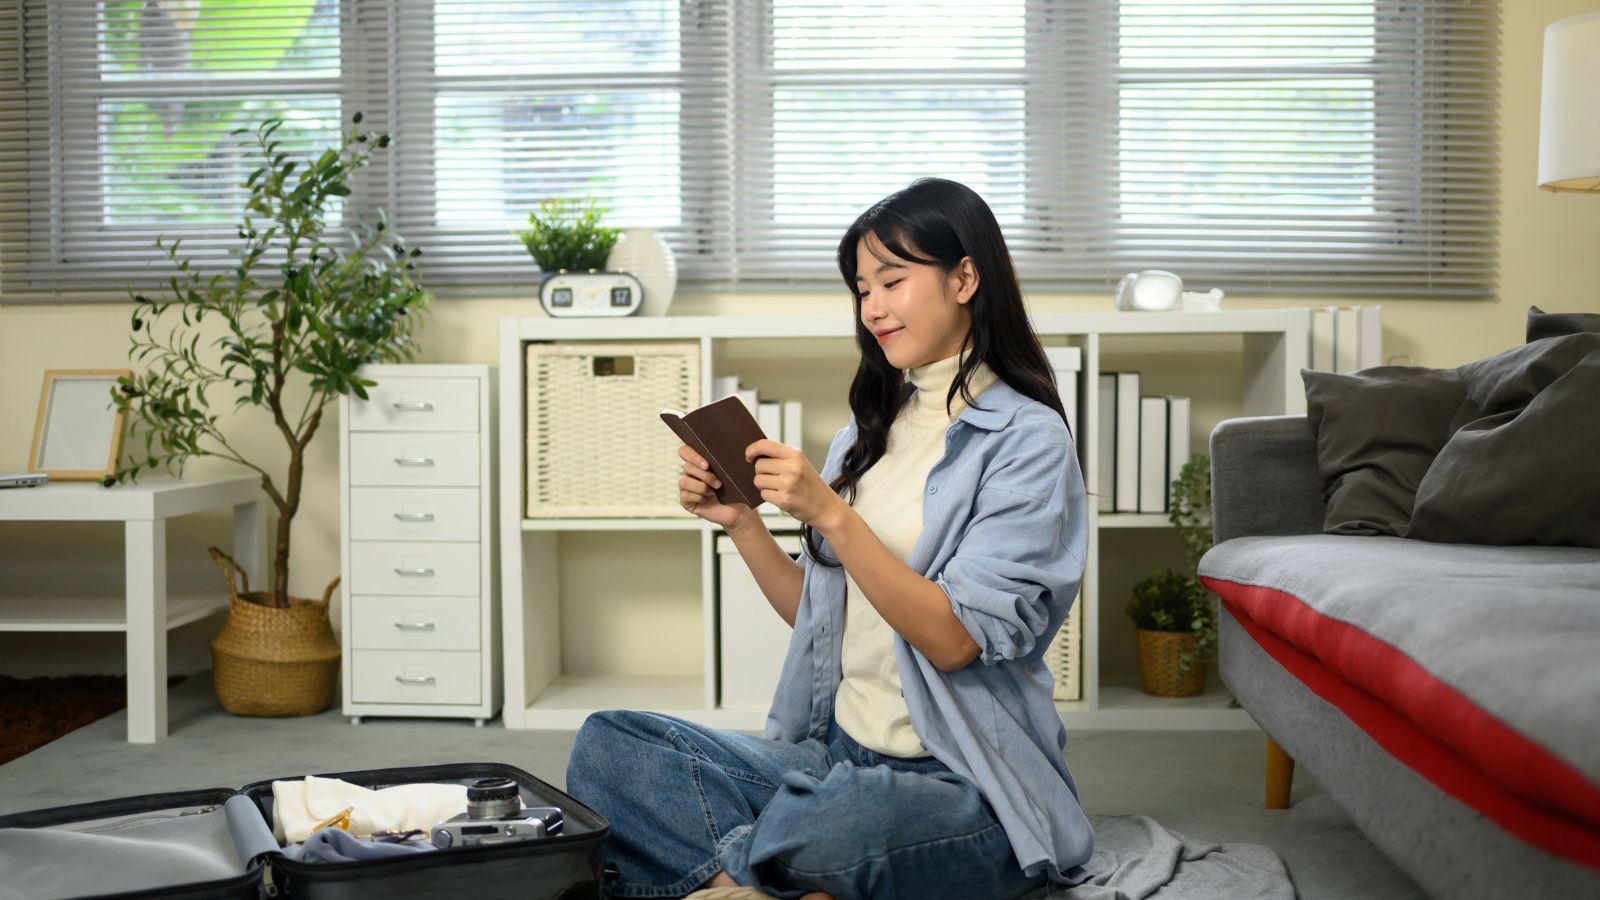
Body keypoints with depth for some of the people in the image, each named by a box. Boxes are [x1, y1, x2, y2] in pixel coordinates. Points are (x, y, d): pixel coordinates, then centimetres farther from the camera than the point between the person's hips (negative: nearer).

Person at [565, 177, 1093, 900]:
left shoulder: (1027, 438, -7)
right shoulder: (869, 430, 14)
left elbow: (956, 639, -15)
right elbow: (818, 616, 14)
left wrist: (830, 513, -22)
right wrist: (741, 522, 0)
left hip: (963, 784, -6)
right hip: (835, 752, 7)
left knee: (833, 818, -40)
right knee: (608, 744, -12)